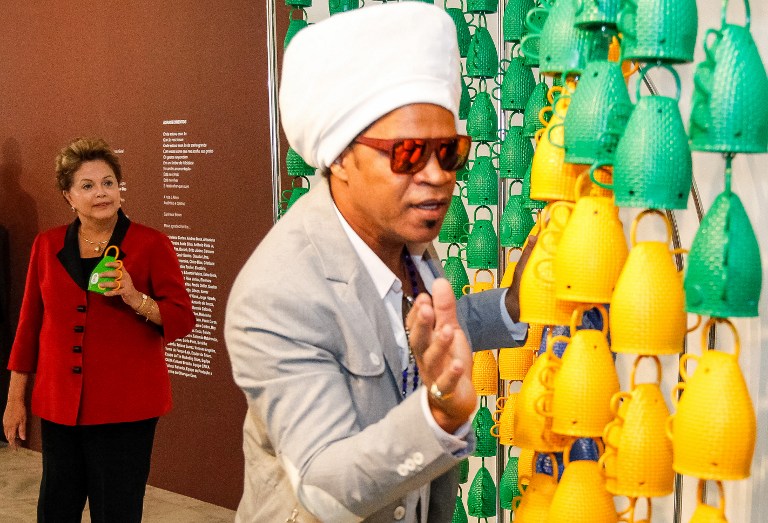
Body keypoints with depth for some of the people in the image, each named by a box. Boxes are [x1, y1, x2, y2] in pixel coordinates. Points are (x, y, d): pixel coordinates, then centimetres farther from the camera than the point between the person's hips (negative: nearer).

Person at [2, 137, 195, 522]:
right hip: (59, 406, 4)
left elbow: (183, 319, -4)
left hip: (126, 409, -3)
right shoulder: (47, 246, 7)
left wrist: (134, 298, -21)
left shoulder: (151, 245, -4)